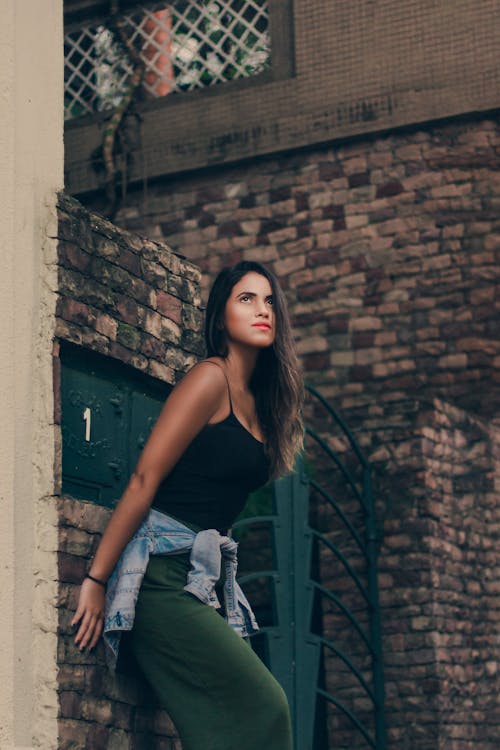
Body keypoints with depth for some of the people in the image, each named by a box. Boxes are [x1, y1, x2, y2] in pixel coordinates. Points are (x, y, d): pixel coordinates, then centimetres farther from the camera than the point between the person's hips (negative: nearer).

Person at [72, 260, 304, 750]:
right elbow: (144, 481, -12)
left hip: (207, 578, 8)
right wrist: (97, 580, -14)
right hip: (164, 574, -8)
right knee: (260, 708, -14)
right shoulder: (211, 379, -7)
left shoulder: (256, 402, 18)